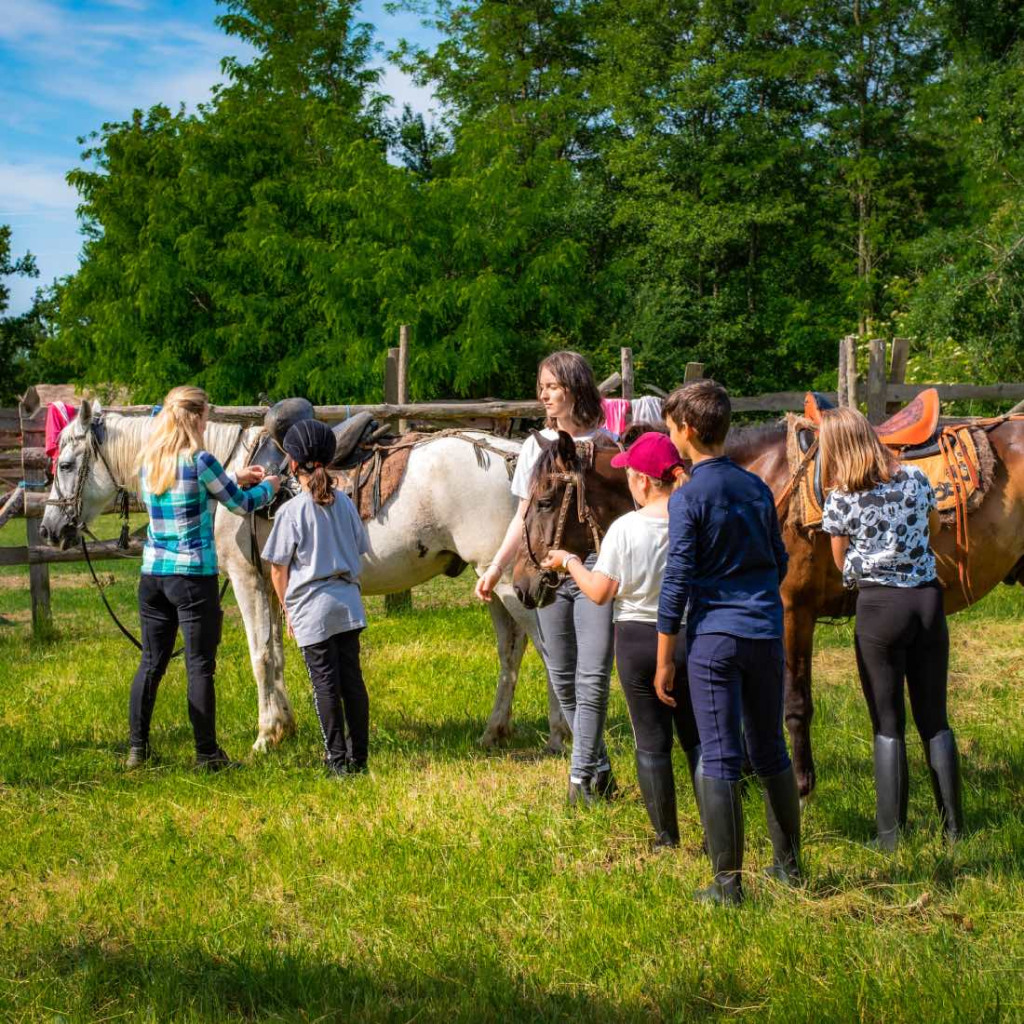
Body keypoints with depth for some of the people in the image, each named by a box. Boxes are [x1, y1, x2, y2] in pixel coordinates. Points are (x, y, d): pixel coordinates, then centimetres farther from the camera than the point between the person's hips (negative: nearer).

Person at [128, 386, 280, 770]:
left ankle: (137, 748, 14)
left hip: (153, 573, 6)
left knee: (151, 663, 13)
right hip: (194, 575, -6)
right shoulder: (200, 462, -13)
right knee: (200, 666, 1)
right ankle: (207, 754, 5)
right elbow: (241, 505, -2)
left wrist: (235, 479, 25)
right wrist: (268, 488, 18)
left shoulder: (148, 462, 6)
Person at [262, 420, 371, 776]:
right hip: (348, 600, 5)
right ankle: (358, 756, 16)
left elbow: (278, 569, -7)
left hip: (312, 606, -5)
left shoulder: (291, 511, -11)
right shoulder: (345, 504, 3)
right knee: (352, 678, 10)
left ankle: (338, 760, 6)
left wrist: (287, 610, 5)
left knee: (326, 683, 2)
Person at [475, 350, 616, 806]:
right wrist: (495, 568, 5)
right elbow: (524, 516, 12)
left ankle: (581, 776, -5)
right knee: (562, 681, 8)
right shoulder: (536, 446, 7)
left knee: (592, 677, -9)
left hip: (595, 568, -4)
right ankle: (599, 768, 22)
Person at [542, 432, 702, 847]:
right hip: (690, 638, 2)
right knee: (698, 736, 14)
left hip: (638, 640, -2)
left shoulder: (625, 529, -15)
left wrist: (569, 562, 5)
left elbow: (600, 592, -10)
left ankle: (666, 836, 14)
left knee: (652, 742, 9)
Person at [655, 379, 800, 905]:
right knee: (770, 752, 17)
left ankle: (727, 882, 0)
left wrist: (664, 659, -6)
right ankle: (789, 863, 27)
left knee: (719, 759, -2)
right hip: (767, 634, 6)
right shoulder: (757, 487, 7)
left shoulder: (689, 497, -11)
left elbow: (676, 581, -12)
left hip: (714, 638, -5)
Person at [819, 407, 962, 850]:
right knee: (935, 719, 14)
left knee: (888, 725, 5)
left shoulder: (841, 501, -10)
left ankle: (890, 834, 5)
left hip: (878, 607, -4)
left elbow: (842, 563, 4)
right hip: (929, 600, 4)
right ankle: (953, 825, 17)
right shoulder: (917, 480, 0)